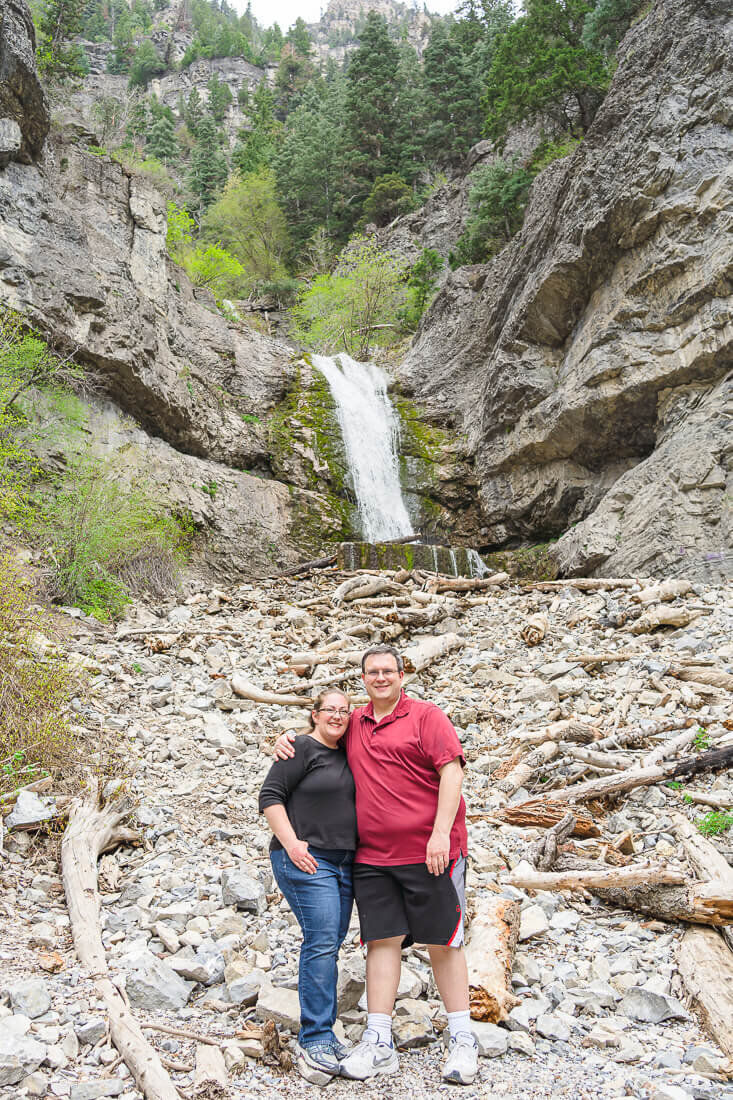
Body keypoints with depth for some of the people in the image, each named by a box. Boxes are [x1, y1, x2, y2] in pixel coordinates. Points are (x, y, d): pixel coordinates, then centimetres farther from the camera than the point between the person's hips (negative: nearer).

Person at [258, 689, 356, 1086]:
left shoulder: (345, 755, 14)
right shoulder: (302, 749, -7)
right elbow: (270, 796, -10)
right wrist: (291, 842, -17)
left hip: (343, 862, 7)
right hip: (306, 860, -7)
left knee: (329, 946, 9)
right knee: (322, 942, -13)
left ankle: (320, 1035, 18)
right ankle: (314, 1041, -6)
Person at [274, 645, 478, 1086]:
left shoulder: (426, 716, -3)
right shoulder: (353, 724, 13)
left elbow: (452, 769, -11)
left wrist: (441, 833, -18)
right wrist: (289, 737, 8)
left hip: (429, 851, -4)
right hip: (372, 856, 4)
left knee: (443, 942, 5)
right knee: (382, 941, 5)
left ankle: (463, 1040, 18)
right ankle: (378, 1044, 13)